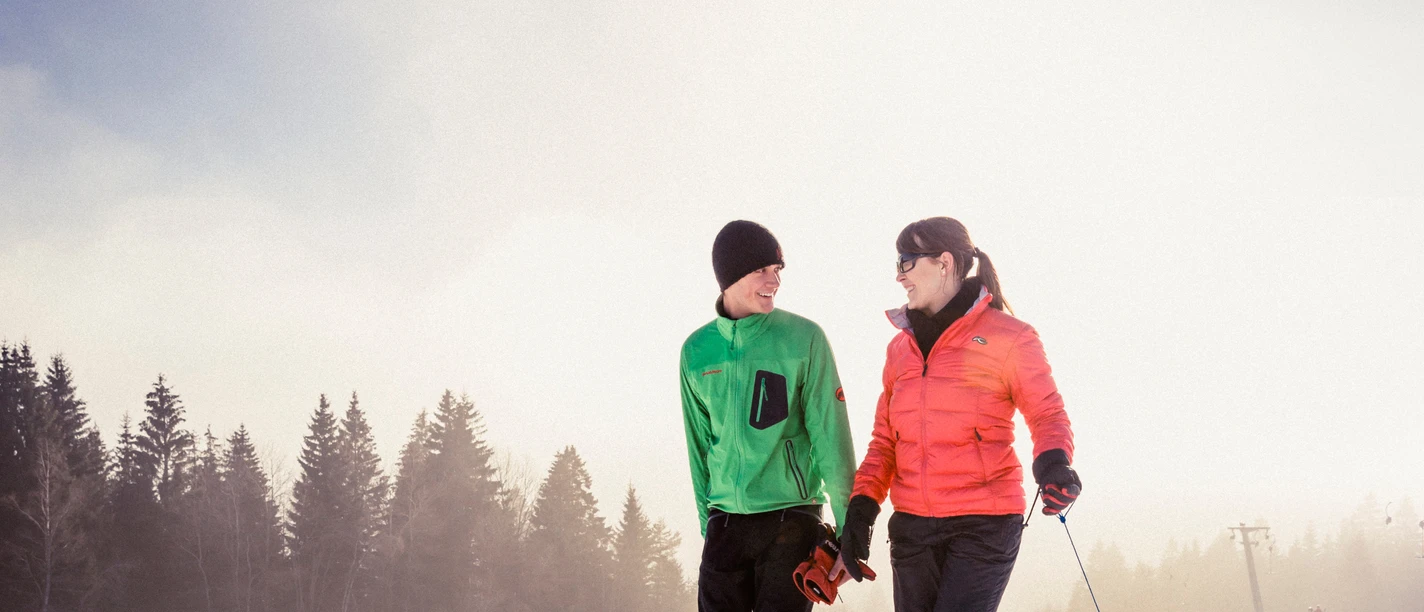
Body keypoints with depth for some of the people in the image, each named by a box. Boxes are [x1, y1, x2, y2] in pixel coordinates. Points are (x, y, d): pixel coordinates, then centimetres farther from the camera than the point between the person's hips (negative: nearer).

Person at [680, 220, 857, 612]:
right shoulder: (697, 351, 5)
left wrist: (849, 527, -10)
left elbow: (830, 435, -8)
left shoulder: (804, 338, -5)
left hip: (791, 519, -3)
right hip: (725, 524, 3)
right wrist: (707, 519, 13)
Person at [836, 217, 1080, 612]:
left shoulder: (1007, 336, -3)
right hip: (912, 527, 6)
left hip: (985, 524, -6)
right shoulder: (901, 347, 14)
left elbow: (1046, 412, -5)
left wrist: (1052, 461, -26)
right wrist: (862, 506, 5)